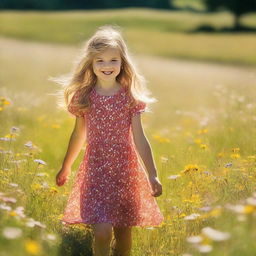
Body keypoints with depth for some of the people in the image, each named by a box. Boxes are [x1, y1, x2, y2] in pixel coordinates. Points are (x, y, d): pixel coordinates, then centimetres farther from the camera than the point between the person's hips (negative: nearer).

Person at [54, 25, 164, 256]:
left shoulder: (130, 96, -4)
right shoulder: (83, 97, -1)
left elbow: (139, 138, -3)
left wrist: (152, 175, -8)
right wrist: (65, 167, 21)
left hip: (126, 170, 0)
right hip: (96, 170, 0)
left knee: (123, 231, 9)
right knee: (102, 232, -13)